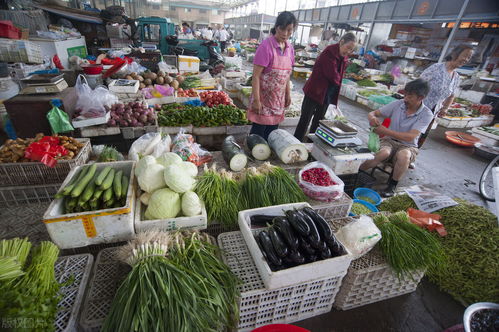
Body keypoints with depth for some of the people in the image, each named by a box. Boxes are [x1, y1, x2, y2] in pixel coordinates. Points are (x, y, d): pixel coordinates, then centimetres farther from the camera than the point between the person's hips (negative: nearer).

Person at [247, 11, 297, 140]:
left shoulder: (290, 48, 7)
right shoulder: (266, 46, -14)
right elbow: (256, 75, -17)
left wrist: (288, 94, 15)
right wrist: (256, 100, -20)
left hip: (279, 99, 6)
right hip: (264, 97, -6)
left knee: (272, 132, 12)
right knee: (258, 132, 1)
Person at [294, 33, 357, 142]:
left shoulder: (344, 58, 7)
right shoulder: (329, 52, -17)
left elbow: (339, 77, 11)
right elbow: (332, 75, -23)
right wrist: (337, 81, -3)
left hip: (327, 95, 8)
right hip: (314, 91, -8)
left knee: (319, 121, 15)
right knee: (305, 120, -1)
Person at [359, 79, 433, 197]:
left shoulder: (426, 114, -10)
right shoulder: (398, 104, -4)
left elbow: (410, 137, -21)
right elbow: (372, 113, 0)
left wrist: (385, 131, -29)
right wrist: (372, 118, -26)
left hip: (408, 146, -1)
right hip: (389, 140, 1)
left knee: (403, 156, -38)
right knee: (384, 152, -37)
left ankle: (392, 186, -17)